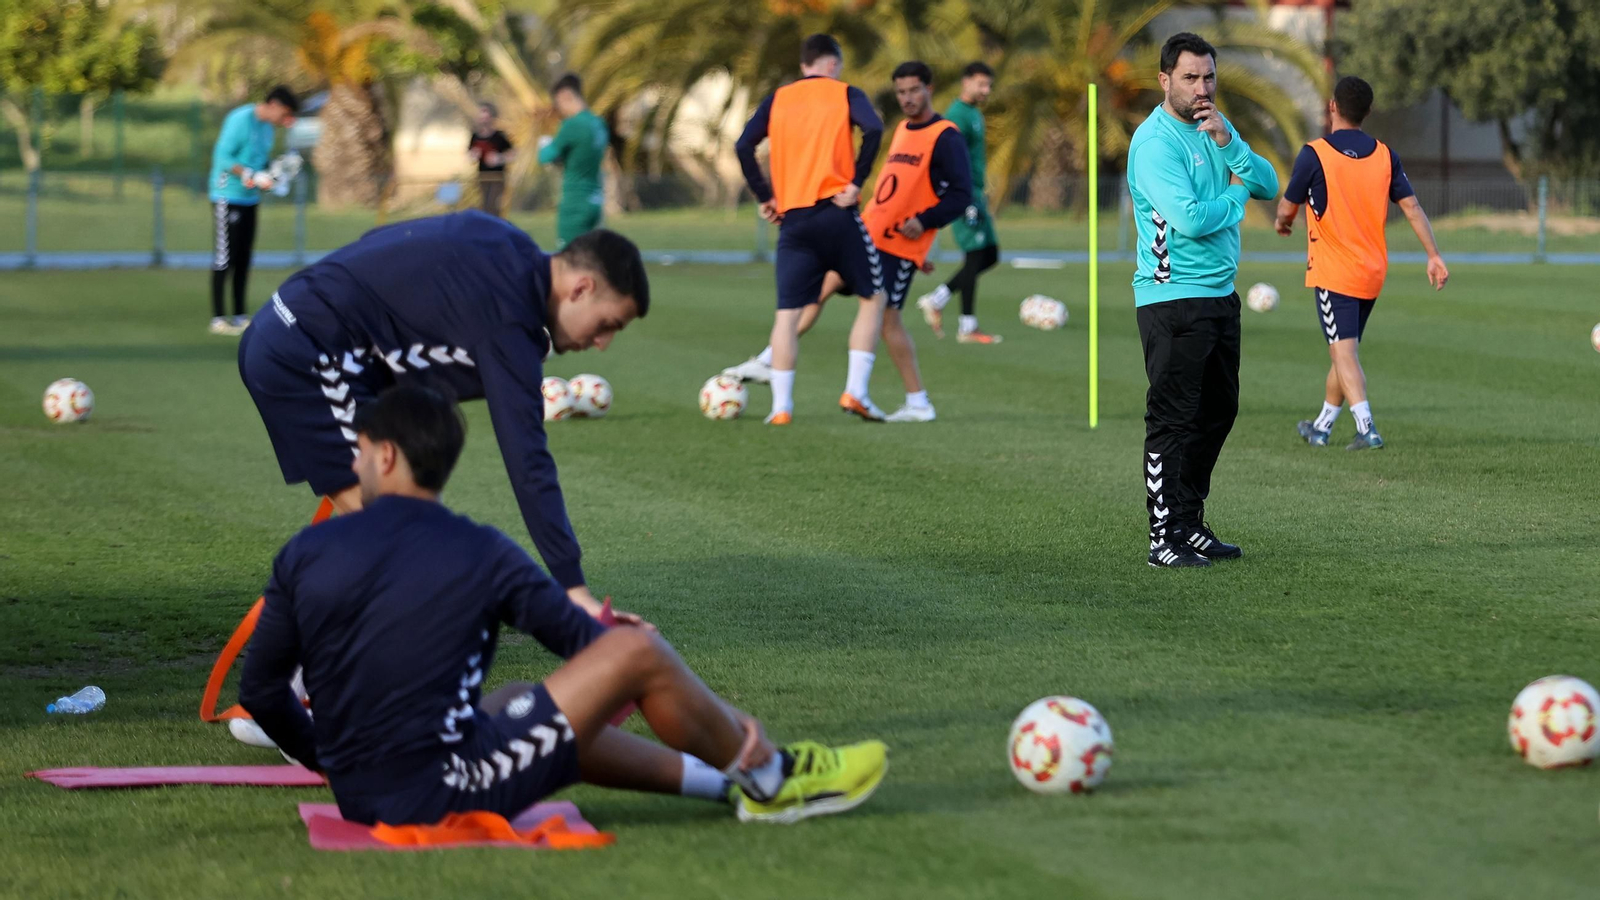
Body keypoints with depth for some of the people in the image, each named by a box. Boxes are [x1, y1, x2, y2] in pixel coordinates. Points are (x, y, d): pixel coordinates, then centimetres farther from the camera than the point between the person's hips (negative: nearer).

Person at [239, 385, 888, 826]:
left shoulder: (303, 555, 2)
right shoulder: (480, 554, -6)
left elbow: (260, 690, 7)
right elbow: (579, 639, 3)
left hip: (358, 796, 6)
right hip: (443, 793, -6)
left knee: (537, 711, 33)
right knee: (638, 650, 3)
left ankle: (722, 779, 38)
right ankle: (769, 777, 24)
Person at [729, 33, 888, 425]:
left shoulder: (777, 99, 13)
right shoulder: (844, 94, 5)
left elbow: (744, 146, 3)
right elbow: (873, 129, -14)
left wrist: (765, 197, 8)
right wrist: (856, 183, -9)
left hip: (792, 219, 3)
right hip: (837, 214, -2)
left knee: (788, 312, 4)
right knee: (873, 298, 12)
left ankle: (781, 406, -3)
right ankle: (856, 390, 1)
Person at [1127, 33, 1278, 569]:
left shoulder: (1217, 128, 13)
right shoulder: (1155, 141, -14)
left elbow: (1269, 186, 5)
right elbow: (1189, 219, -24)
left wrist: (1227, 143, -10)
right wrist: (1236, 192, -6)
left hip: (1220, 294, 9)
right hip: (1171, 298, -9)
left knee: (1218, 412, 14)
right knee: (1173, 420, -8)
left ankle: (1190, 524, 23)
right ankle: (1164, 538, -6)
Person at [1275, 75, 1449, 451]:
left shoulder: (1315, 154, -11)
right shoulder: (1385, 156, 3)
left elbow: (1287, 209, -4)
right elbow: (1412, 207, 0)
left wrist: (1282, 222, 20)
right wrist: (1434, 255, 1)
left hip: (1333, 272, -6)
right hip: (1373, 272, 6)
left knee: (1344, 352, -9)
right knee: (1345, 350, 18)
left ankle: (1367, 429, -24)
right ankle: (1321, 426, 30)